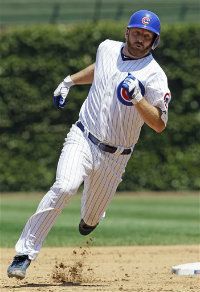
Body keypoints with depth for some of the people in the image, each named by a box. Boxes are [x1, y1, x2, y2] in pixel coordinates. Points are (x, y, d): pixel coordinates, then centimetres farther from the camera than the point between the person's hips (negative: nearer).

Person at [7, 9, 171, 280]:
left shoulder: (154, 76, -12)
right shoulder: (108, 48, 2)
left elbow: (159, 125, -17)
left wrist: (137, 98, -29)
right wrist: (69, 81, 21)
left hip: (115, 156, -1)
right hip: (82, 139, 1)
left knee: (91, 217, 11)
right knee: (64, 187, -27)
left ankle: (89, 219, 53)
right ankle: (25, 254, -28)